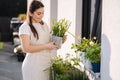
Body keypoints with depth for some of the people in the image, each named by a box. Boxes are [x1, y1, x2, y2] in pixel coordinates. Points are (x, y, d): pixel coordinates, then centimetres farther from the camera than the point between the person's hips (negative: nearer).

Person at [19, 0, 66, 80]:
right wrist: (46, 46, -20)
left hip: (47, 64, 6)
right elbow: (26, 48, -18)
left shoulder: (44, 25, 11)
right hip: (33, 66, -5)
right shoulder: (25, 27, -8)